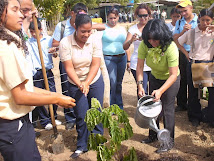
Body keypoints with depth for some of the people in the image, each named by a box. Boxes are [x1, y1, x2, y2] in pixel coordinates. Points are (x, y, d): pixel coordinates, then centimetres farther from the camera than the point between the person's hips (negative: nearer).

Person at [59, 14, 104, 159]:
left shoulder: (95, 40, -12)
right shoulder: (65, 43, -16)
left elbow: (95, 65, -13)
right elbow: (69, 68, -17)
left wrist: (86, 83, -23)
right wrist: (80, 84, -28)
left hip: (95, 81, 1)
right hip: (76, 83, -1)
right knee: (81, 116, 2)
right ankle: (82, 146, 20)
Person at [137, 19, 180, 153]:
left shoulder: (170, 48, -34)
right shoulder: (145, 45, -22)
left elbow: (173, 75, -33)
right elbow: (140, 66, -15)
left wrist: (160, 91, -42)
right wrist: (140, 84, -27)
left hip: (171, 80, -5)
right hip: (155, 78, 5)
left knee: (167, 109, -3)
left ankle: (169, 141, 14)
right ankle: (153, 135, 33)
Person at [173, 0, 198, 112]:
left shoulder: (198, 21, -1)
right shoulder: (179, 23, 10)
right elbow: (175, 39, 5)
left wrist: (191, 30, -15)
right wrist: (183, 31, -11)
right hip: (182, 54, 3)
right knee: (182, 80, 9)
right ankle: (181, 104, 23)